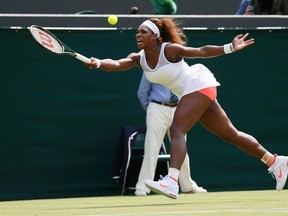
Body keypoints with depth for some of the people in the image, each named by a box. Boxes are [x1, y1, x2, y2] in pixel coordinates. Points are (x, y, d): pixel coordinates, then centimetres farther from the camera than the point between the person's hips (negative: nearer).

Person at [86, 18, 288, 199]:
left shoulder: (169, 49, -21)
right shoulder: (138, 59, -4)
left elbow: (202, 51, -20)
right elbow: (117, 64, -20)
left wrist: (231, 48, -26)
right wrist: (99, 63, -40)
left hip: (199, 85, -8)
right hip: (189, 93, 8)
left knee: (177, 131, -24)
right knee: (230, 134, 14)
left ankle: (171, 181, -37)